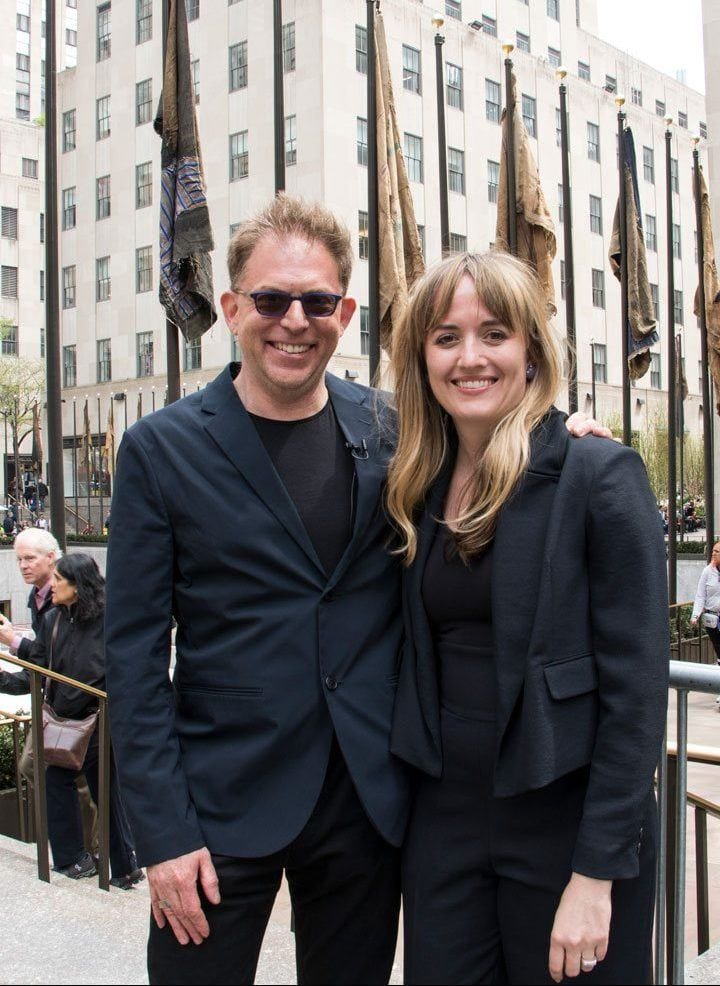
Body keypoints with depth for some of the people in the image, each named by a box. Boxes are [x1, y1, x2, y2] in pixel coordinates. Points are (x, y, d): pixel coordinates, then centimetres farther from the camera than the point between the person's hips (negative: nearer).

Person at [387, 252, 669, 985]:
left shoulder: (599, 476, -12)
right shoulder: (418, 492, 5)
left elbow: (635, 685, -14)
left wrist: (597, 872, -16)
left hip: (565, 821, -4)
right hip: (443, 816, 5)